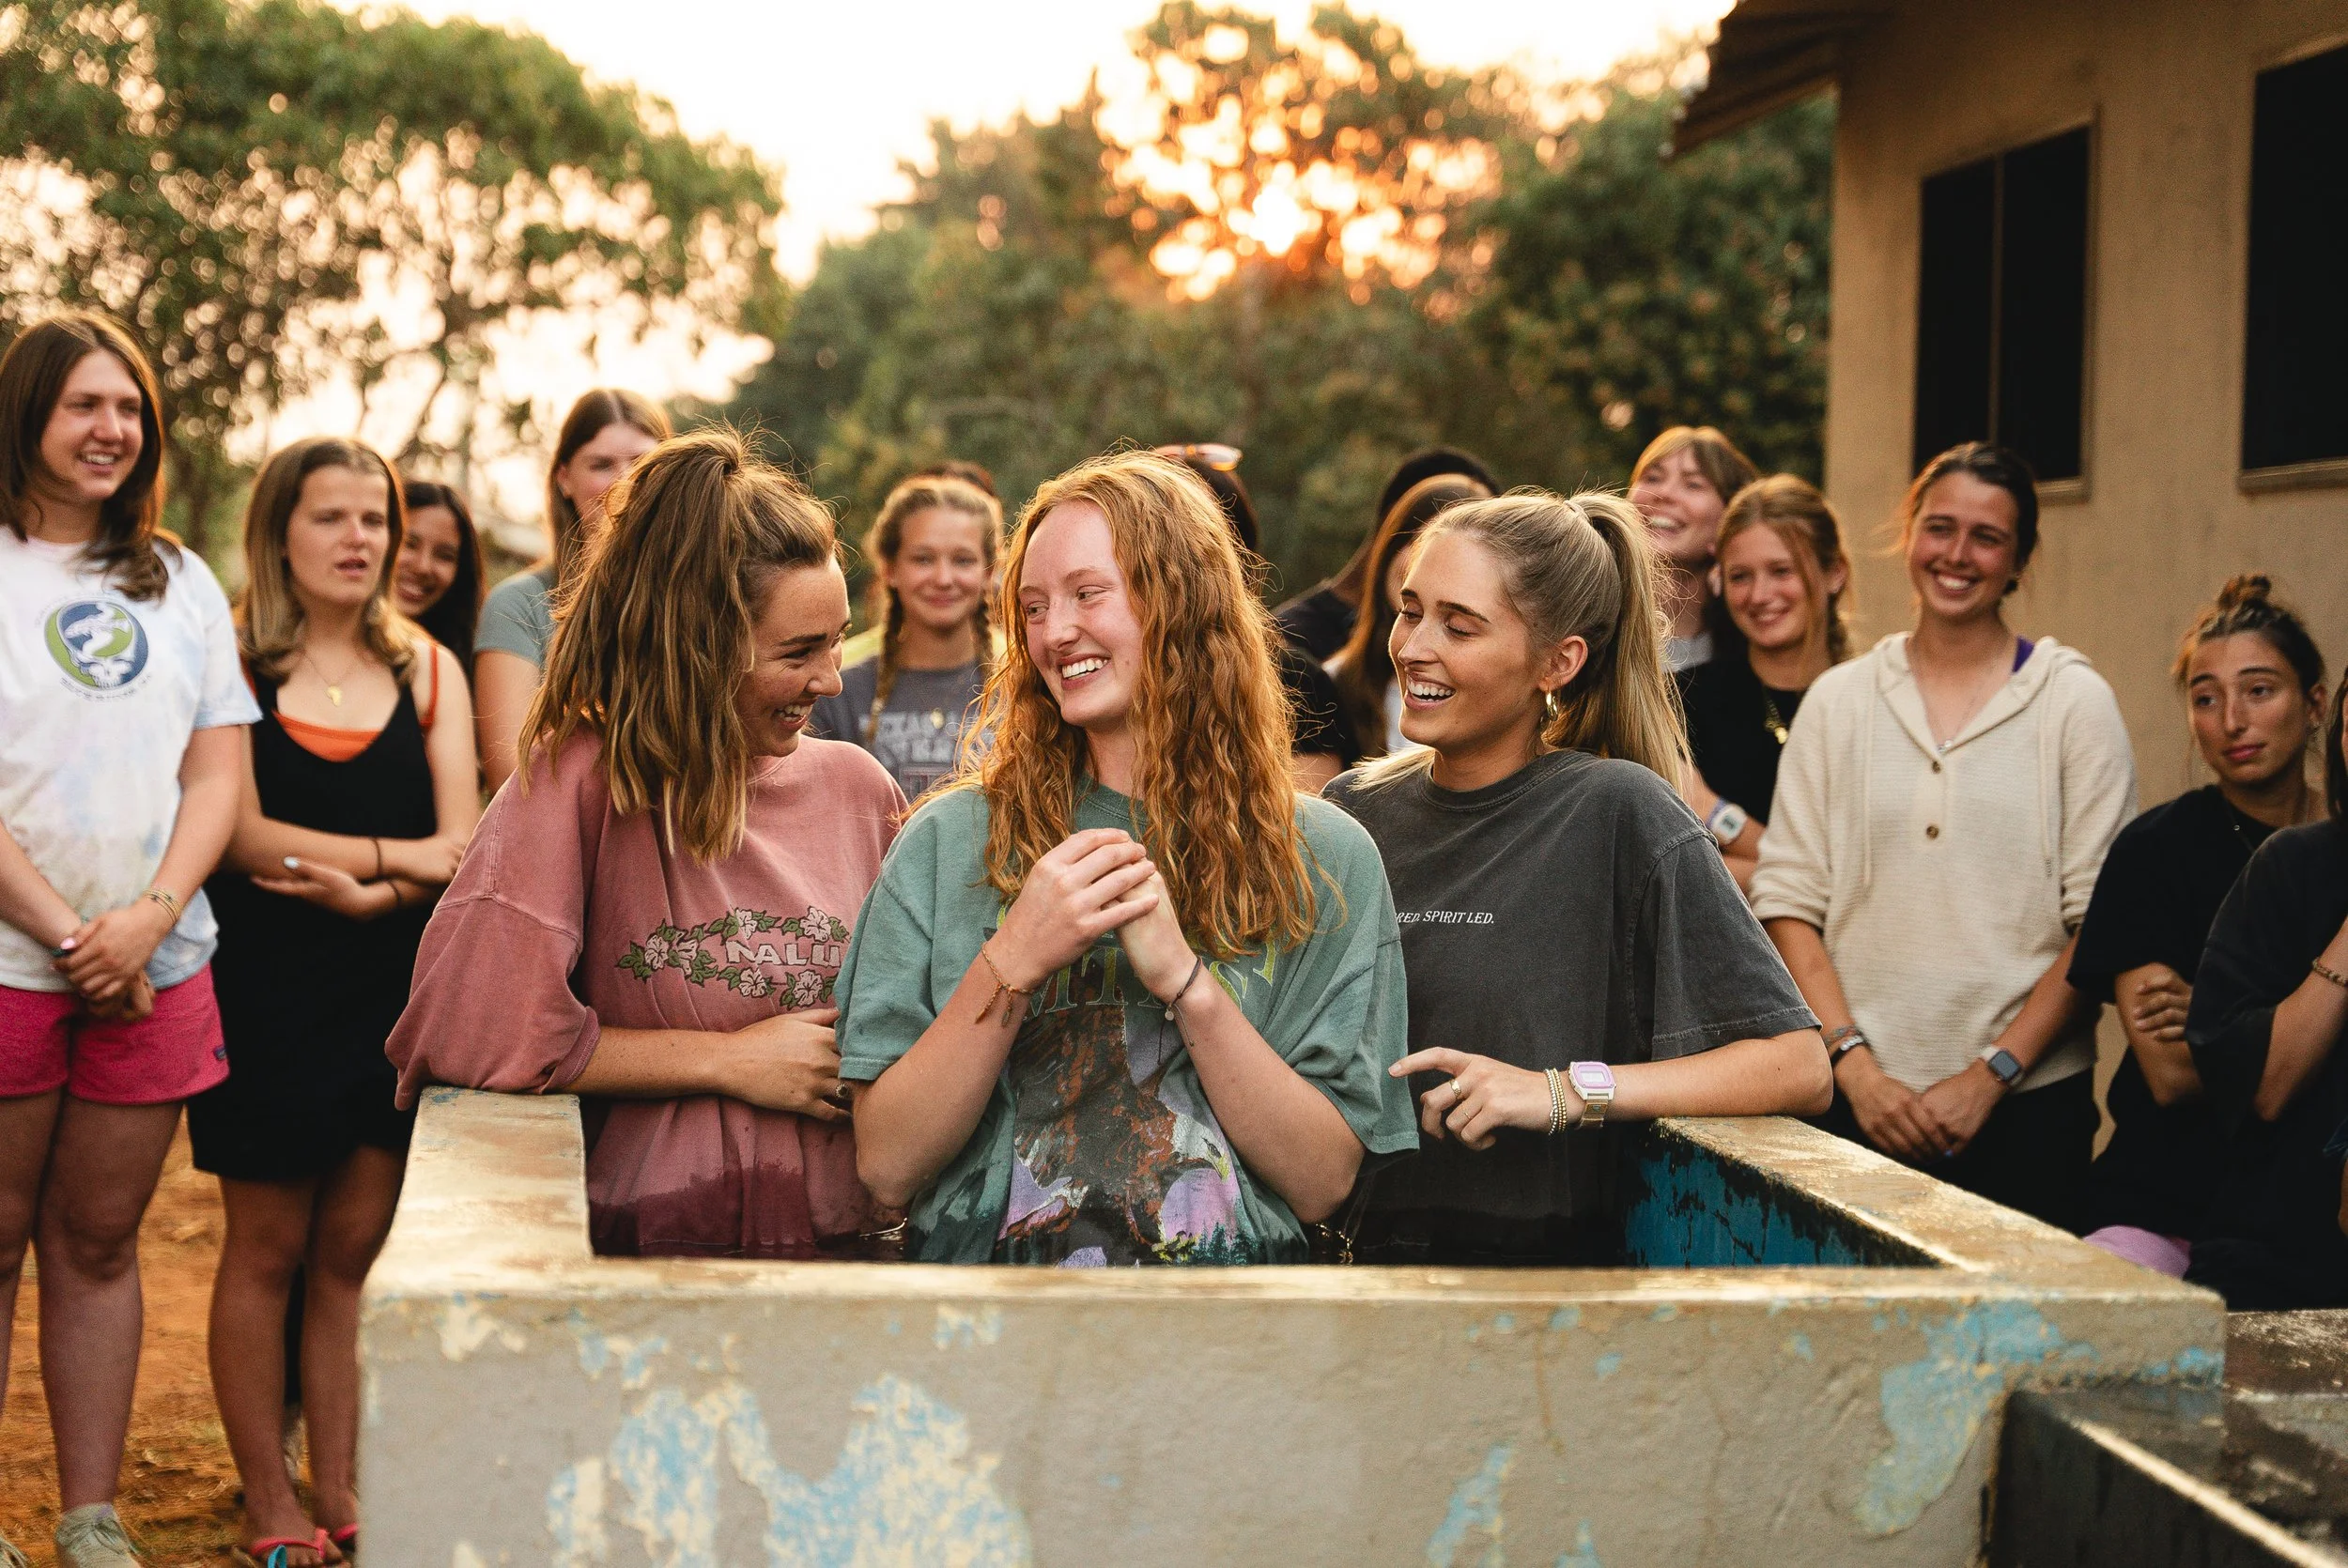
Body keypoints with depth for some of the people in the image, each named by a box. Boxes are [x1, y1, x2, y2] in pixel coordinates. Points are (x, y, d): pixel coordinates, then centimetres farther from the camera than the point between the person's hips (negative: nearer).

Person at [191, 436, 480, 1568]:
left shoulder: (427, 668, 10)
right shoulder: (230, 660, -2)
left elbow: (463, 845, 2)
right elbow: (242, 835, -12)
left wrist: (363, 890, -15)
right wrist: (398, 854, -10)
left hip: (393, 994, 3)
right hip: (265, 995, -3)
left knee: (355, 1249, 6)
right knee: (267, 1248, 4)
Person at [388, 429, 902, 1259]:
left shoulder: (855, 788, 12)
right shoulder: (579, 780, -3)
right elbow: (465, 1027, -11)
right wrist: (732, 1061, -6)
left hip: (849, 1252, 4)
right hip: (650, 1250, -4)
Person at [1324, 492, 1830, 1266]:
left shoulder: (1614, 814, -5)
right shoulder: (1353, 810, 9)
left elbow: (1799, 1065, -8)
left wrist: (1567, 1091, -14)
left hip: (1551, 1260, -4)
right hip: (1362, 1252, 4)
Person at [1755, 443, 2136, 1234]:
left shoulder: (2075, 701, 3)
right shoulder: (1838, 699, 9)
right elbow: (1786, 900, 4)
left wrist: (1992, 1075, -10)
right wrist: (1854, 1066, -8)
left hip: (2026, 1102, -1)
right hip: (1858, 1099, 1)